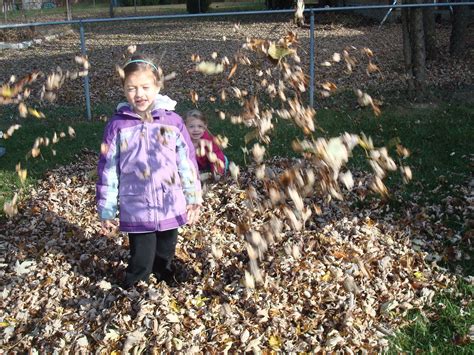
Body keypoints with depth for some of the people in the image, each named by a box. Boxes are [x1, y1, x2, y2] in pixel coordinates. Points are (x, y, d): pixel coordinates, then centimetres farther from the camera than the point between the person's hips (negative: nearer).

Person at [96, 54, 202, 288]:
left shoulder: (173, 121, -4)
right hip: (136, 212, -2)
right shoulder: (117, 126, -7)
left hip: (171, 210, 2)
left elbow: (188, 163, 2)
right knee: (141, 265, 4)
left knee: (165, 261, 20)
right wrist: (106, 211, 0)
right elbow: (108, 171, -2)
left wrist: (194, 199, 3)